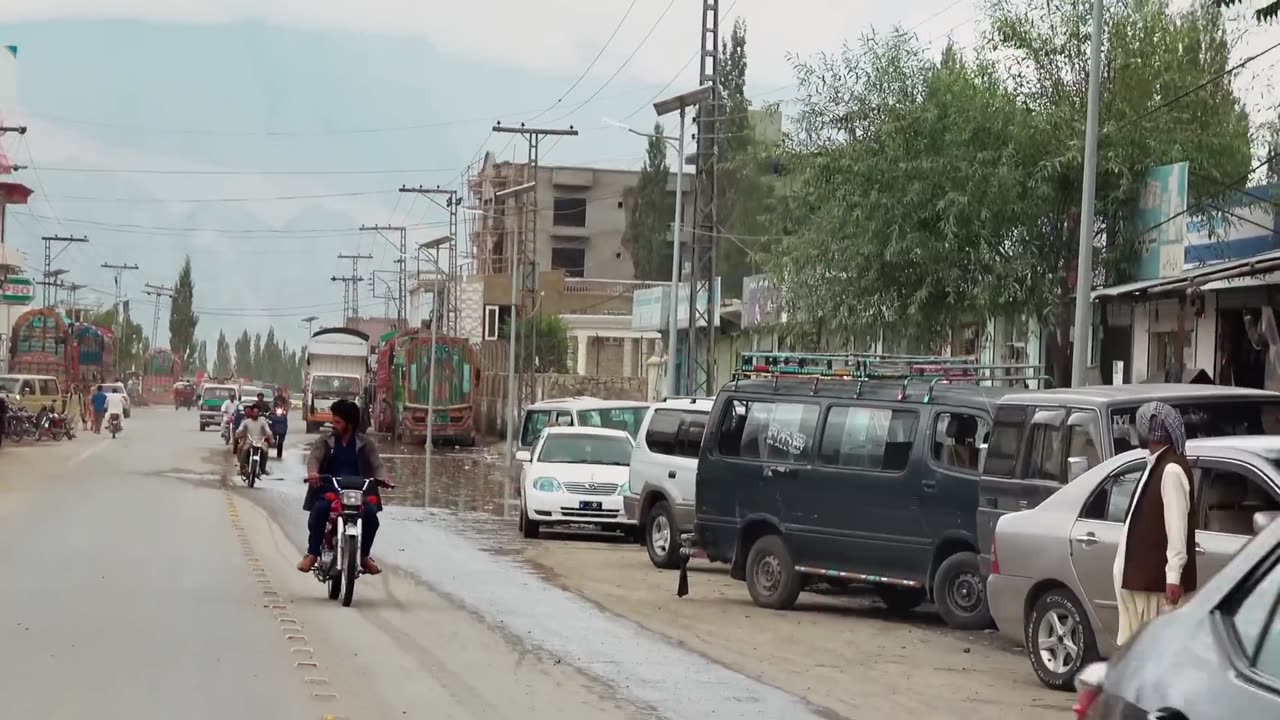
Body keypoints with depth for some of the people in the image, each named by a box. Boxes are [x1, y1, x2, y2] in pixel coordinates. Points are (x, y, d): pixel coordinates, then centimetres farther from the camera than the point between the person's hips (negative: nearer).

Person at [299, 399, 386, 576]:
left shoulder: (365, 443, 9)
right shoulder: (325, 442, 9)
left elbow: (377, 464, -2)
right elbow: (314, 457, -8)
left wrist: (382, 479, -26)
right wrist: (312, 472, -33)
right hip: (329, 489, 0)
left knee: (371, 513, -27)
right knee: (319, 509, -32)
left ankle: (364, 555, -4)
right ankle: (312, 554, -17)